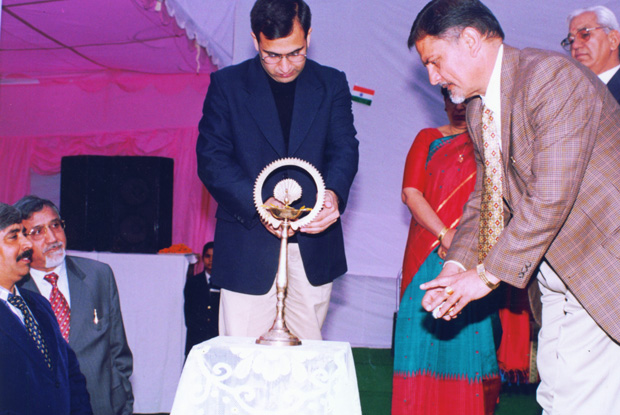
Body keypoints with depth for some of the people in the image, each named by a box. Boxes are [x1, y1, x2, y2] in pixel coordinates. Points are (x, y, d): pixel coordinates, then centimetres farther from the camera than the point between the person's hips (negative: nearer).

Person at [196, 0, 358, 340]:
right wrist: (259, 204, -21)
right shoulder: (226, 84, 2)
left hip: (314, 244, 2)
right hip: (248, 245, -2)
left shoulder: (332, 84, 8)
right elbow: (211, 159, -5)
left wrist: (333, 193, -22)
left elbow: (344, 148, 1)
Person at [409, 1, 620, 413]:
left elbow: (550, 198, -25)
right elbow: (485, 199, 14)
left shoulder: (552, 77, -19)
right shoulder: (478, 113, 10)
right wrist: (457, 264, -3)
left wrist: (487, 274, -19)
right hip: (556, 282, 9)